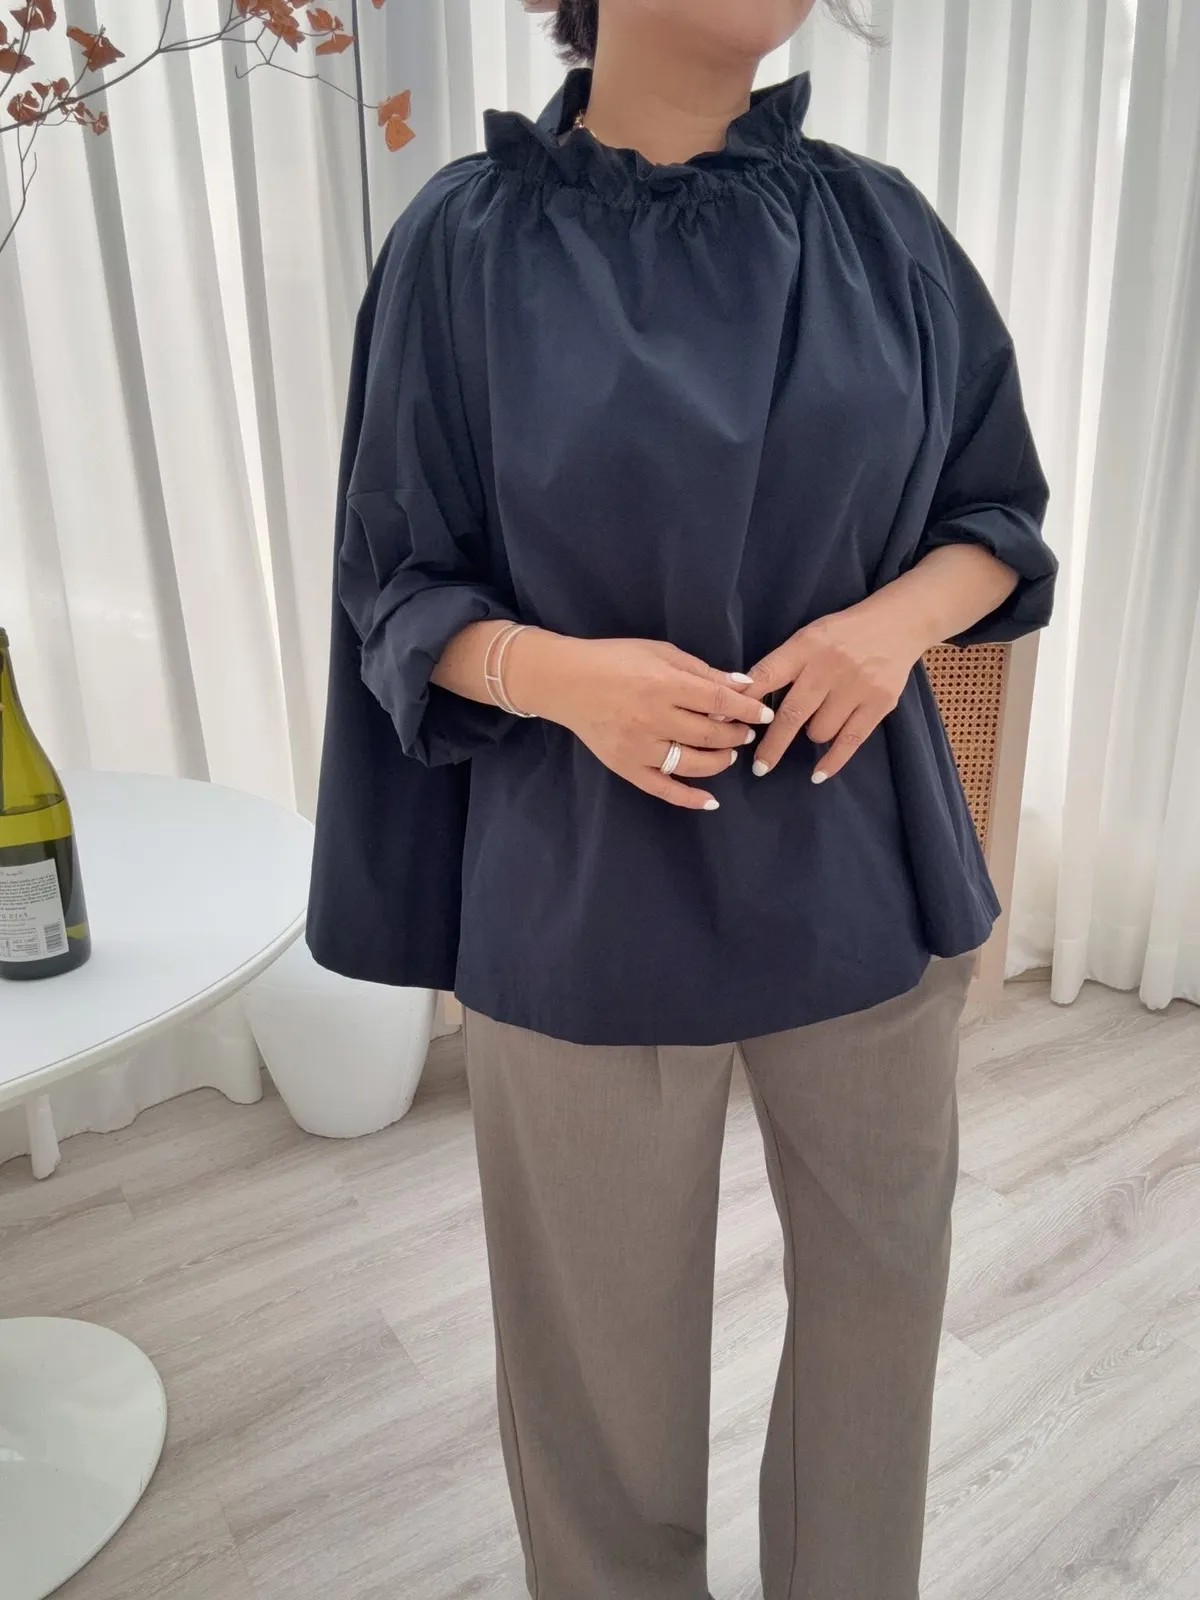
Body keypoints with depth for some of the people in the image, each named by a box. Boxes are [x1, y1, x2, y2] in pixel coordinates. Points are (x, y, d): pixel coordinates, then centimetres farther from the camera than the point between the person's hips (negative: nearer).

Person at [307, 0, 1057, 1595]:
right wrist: (557, 672, -20)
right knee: (605, 1336, 12)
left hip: (858, 868, 4)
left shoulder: (878, 223, 4)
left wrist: (897, 617, -12)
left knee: (880, 1289, 18)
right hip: (589, 894, -2)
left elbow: (1000, 513, 10)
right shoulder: (466, 242, -3)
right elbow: (398, 590, 0)